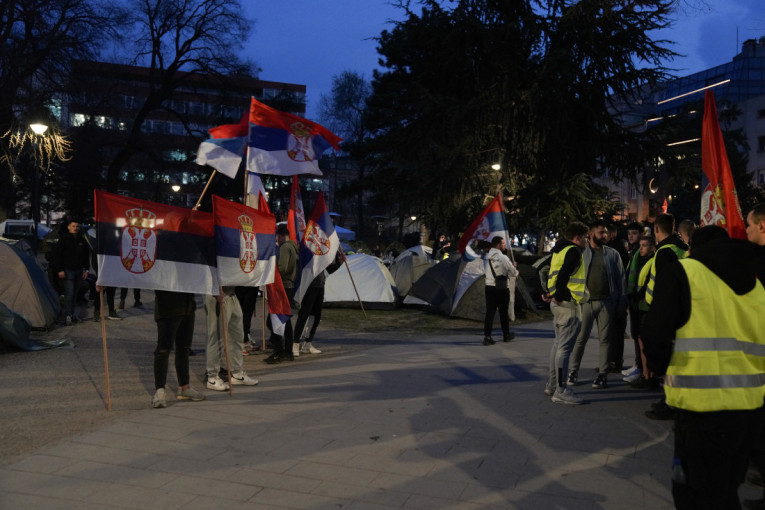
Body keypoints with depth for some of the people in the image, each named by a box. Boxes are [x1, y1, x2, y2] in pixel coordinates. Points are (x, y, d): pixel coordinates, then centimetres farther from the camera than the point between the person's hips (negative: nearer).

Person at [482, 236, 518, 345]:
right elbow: (514, 273, -6)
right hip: (501, 288, -5)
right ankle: (506, 335, 26)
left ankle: (487, 336, -1)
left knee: (490, 312, 4)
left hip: (488, 287, 5)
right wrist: (516, 271, 15)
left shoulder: (486, 257, 5)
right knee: (503, 312, 10)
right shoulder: (503, 258, -14)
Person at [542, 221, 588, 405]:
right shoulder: (574, 251, -12)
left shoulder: (559, 250, 17)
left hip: (559, 304, 10)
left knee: (558, 344, 17)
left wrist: (548, 292, 12)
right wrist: (559, 296, -15)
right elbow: (564, 274, -24)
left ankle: (552, 385, 25)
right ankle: (560, 391, -4)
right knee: (564, 347, -7)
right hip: (569, 304, -10)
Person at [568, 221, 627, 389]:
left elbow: (620, 278, 7)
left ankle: (602, 374, 13)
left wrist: (622, 302, 1)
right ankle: (574, 371, 14)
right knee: (580, 338, 2)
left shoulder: (613, 254, 9)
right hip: (586, 301, -1)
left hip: (607, 302, 1)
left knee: (605, 339, 5)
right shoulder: (580, 253, 4)